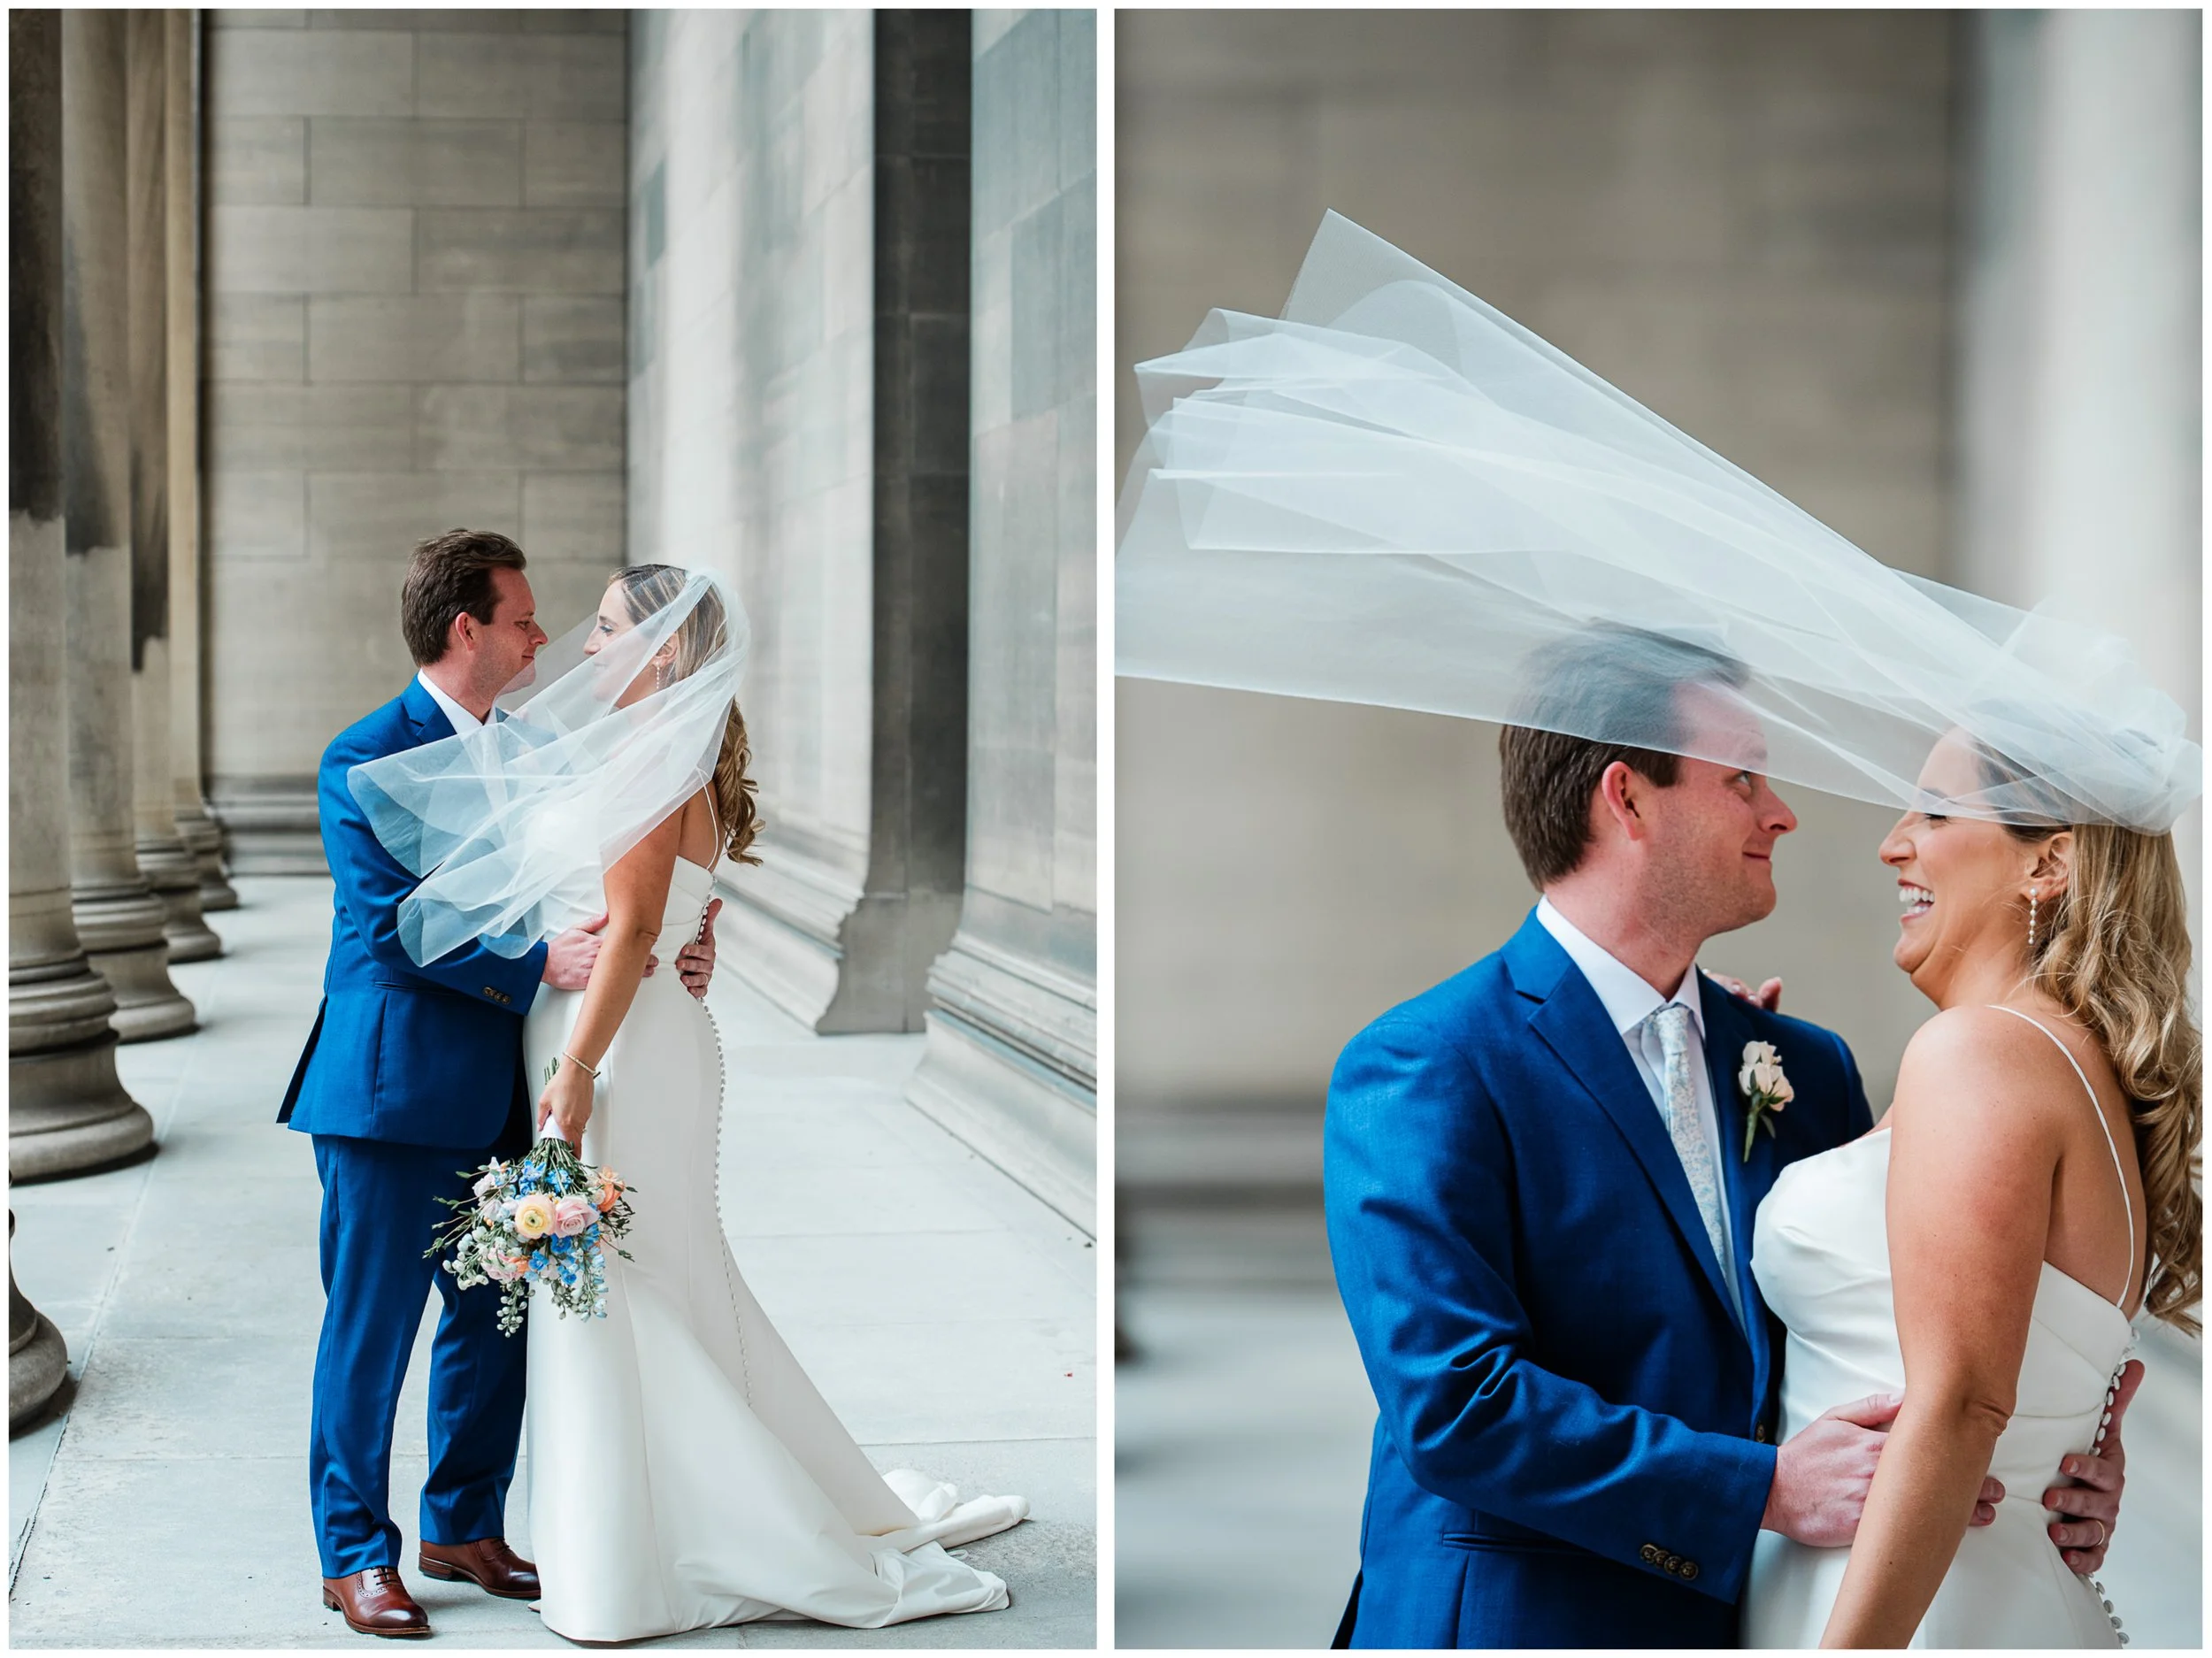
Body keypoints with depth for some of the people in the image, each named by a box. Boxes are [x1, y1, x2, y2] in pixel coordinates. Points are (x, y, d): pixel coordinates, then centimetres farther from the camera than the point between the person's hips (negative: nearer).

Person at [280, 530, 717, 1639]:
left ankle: (463, 1526, 28)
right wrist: (540, 965, -24)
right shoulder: (365, 760, -10)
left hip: (498, 1098, 7)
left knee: (495, 1322, 13)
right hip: (392, 1091, -7)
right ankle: (355, 1556, 12)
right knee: (371, 1330, 2)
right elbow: (394, 927, -18)